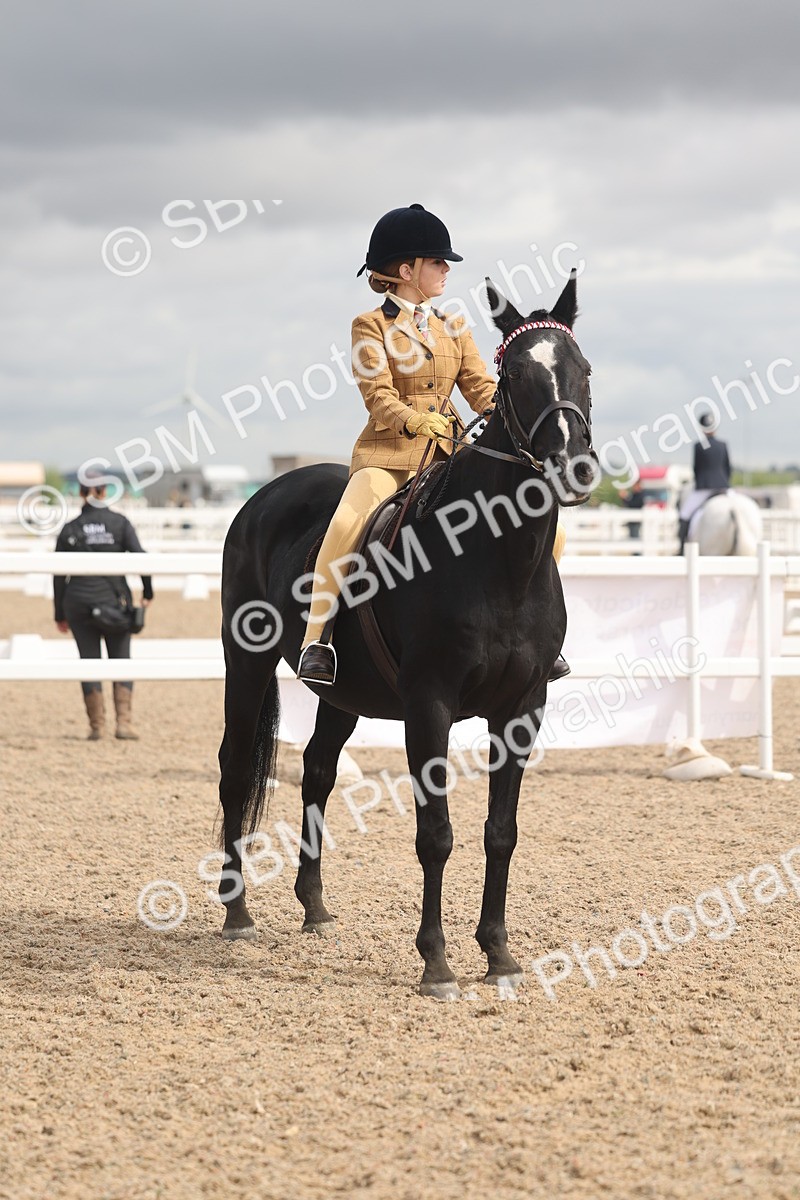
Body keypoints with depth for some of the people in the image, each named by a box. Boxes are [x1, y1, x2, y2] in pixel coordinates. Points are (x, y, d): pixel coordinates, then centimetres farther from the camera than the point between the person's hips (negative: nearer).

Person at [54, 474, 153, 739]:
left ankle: (97, 725, 8)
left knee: (89, 662, 7)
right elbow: (139, 558, -12)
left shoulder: (70, 530, 0)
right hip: (114, 598, -1)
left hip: (78, 601, 1)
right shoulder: (120, 523, -3)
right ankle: (123, 722, -2)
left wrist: (60, 615, 10)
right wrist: (148, 593, 1)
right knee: (121, 660, 8)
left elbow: (59, 575, 2)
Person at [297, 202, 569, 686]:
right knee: (346, 526, -36)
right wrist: (415, 420, -30)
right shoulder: (372, 327, 2)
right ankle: (318, 638, -23)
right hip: (389, 452, -5)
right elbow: (378, 397, -10)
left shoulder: (453, 329, 18)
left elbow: (482, 388, 10)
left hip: (452, 454, 5)